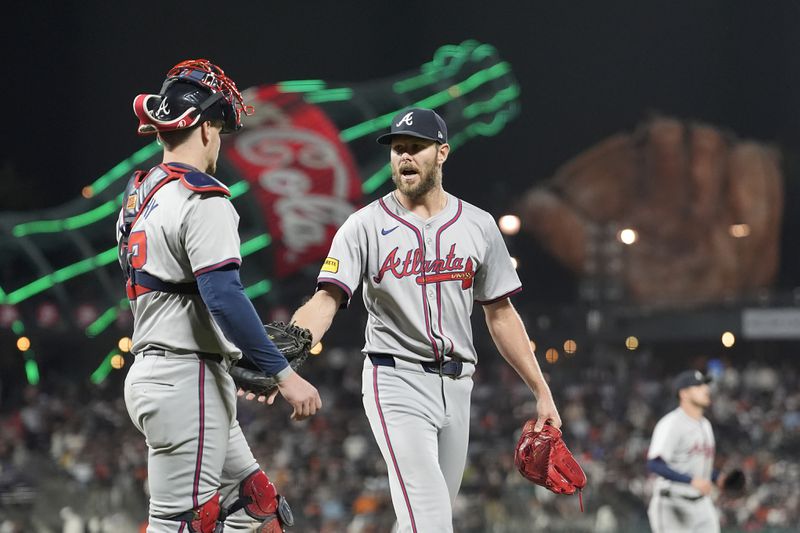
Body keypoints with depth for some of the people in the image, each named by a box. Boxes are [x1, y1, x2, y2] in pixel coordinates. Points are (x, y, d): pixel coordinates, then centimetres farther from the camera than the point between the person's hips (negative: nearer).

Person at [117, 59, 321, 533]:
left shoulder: (140, 196, 16)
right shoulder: (202, 198, -13)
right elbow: (223, 296, -23)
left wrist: (236, 367, 24)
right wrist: (283, 374, -23)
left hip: (150, 370, 10)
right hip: (187, 381, -10)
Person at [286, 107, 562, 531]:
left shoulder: (478, 226, 8)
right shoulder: (365, 226, -3)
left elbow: (501, 314, 13)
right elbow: (325, 302, -13)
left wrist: (541, 391, 9)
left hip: (456, 386, 4)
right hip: (397, 384, -4)